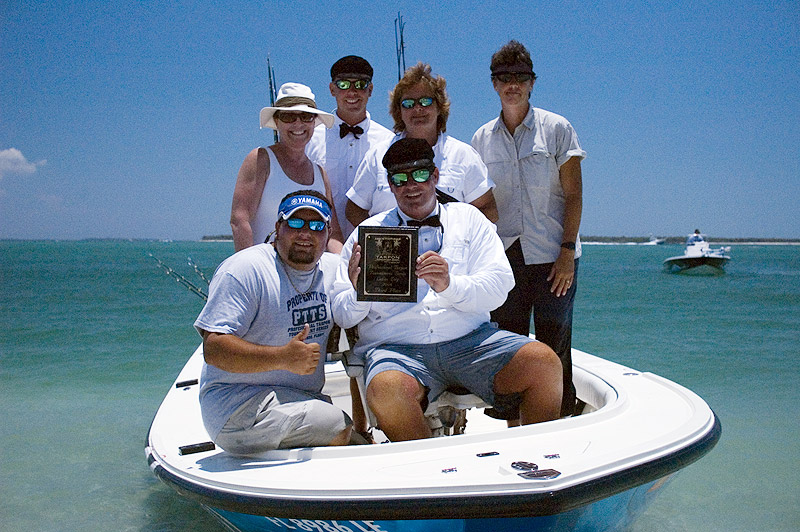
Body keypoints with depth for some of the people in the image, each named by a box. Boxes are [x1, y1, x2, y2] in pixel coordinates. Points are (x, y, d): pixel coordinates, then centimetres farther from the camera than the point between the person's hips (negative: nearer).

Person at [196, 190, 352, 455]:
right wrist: (282, 358, -31)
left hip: (303, 400, 7)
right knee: (344, 432, -20)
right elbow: (213, 348, -20)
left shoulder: (334, 268, 8)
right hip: (240, 407, -7)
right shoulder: (245, 268, -13)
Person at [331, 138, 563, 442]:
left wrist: (449, 285, -18)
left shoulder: (468, 218, 15)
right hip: (397, 348, -1)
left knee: (543, 362, -24)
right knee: (386, 389, -35)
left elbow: (499, 286, 1)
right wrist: (358, 292, -14)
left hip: (470, 340, 1)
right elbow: (341, 315, 9)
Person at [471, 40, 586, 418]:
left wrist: (567, 251, -10)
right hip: (503, 256, 3)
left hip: (552, 255, -3)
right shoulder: (482, 139, 11)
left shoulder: (557, 129, 2)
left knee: (554, 346, -1)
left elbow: (573, 195, -1)